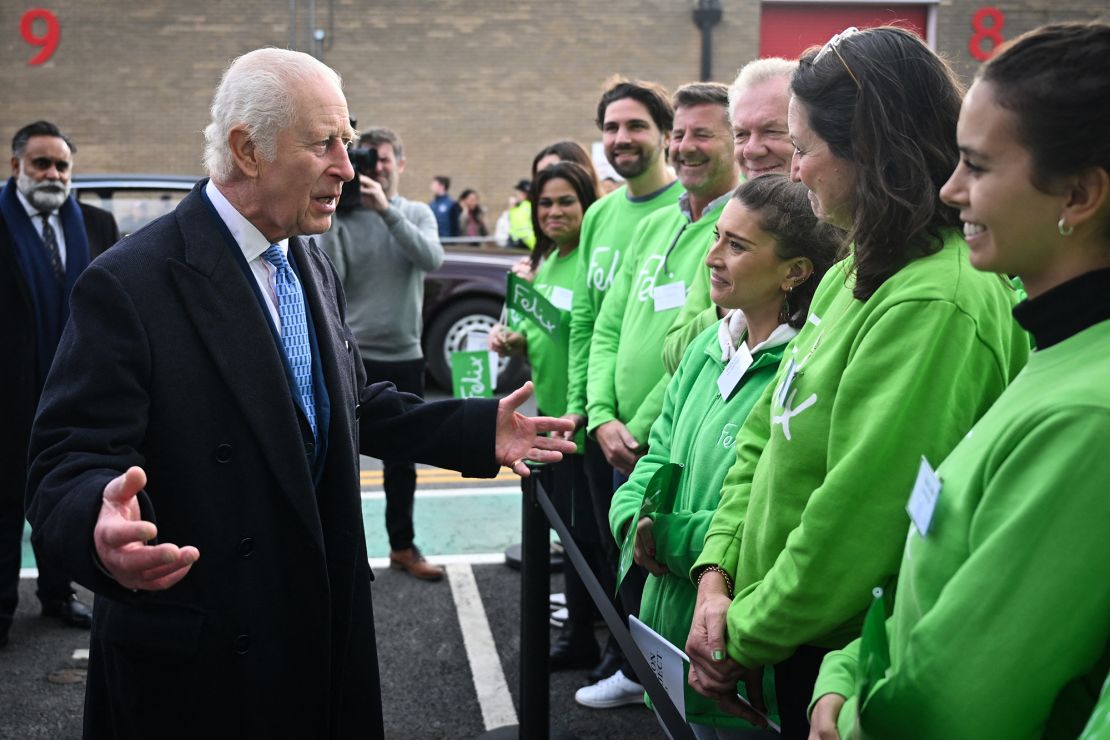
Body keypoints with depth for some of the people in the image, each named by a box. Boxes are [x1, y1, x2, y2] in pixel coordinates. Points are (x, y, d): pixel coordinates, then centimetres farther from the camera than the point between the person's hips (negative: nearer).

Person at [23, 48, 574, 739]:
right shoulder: (128, 285, -18)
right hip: (201, 658, -7)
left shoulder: (314, 267, 8)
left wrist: (478, 430, 5)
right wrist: (100, 525, -43)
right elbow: (69, 460, -20)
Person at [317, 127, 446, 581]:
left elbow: (432, 259, -15)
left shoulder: (418, 214, 6)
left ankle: (402, 546, 28)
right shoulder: (343, 218, -4)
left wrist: (386, 210, -23)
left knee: (401, 461, 15)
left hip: (405, 357, 4)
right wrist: (329, 219, -21)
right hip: (351, 356, -3)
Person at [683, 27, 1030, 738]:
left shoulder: (934, 305, -25)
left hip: (840, 663, -8)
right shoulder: (855, 273, 6)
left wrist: (745, 636, -13)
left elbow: (855, 525, -25)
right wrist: (718, 576, -2)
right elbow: (765, 435, 9)